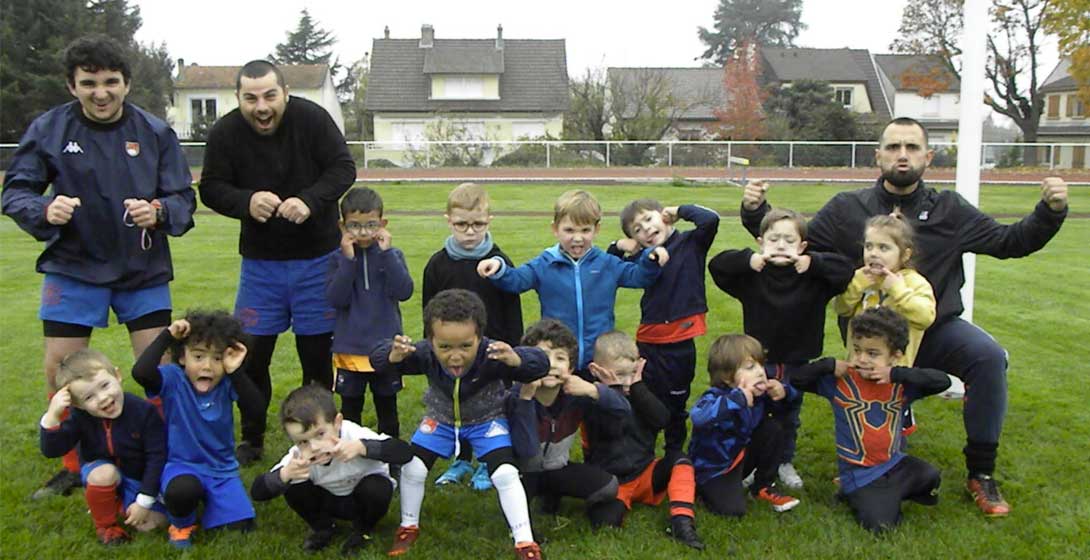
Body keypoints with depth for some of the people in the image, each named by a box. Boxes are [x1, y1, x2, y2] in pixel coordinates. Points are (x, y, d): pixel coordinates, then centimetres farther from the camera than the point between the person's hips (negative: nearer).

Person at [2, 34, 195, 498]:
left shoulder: (155, 132, -6)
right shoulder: (49, 129, -6)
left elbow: (184, 198, -4)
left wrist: (159, 211, -26)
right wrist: (45, 209, -24)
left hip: (144, 268, 0)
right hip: (73, 267, 0)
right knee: (60, 372, 3)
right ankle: (74, 466, 25)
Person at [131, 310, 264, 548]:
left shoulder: (227, 382, -9)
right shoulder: (173, 378, -14)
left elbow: (256, 407, -24)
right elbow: (140, 373, -35)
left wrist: (236, 372, -32)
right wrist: (167, 335, -31)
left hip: (222, 469, 3)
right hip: (182, 465, -2)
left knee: (241, 526, -10)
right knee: (182, 491, -38)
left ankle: (208, 499, 24)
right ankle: (182, 524, 1)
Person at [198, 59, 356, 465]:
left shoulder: (312, 118, -14)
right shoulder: (225, 133, -9)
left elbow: (343, 168, -12)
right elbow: (211, 188, -5)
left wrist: (310, 200, -30)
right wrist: (246, 201, -27)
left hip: (317, 257, -1)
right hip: (260, 260, 1)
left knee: (317, 352, 7)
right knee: (253, 353, 5)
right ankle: (251, 439, 23)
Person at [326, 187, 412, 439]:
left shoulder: (392, 255, -2)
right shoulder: (339, 258, -3)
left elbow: (404, 292, -18)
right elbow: (336, 299, -16)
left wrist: (387, 253, -22)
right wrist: (349, 259, -22)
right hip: (350, 349, 0)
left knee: (387, 406, 15)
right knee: (350, 407, 14)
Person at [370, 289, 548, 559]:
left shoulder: (492, 355, -40)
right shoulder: (424, 354, -34)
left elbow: (541, 364, -43)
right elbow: (377, 361, -31)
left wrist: (516, 360, -67)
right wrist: (392, 356, -56)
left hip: (486, 420, -2)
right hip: (440, 419, 2)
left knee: (505, 474, -14)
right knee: (412, 469, 0)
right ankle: (408, 527, 28)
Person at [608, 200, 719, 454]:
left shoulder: (691, 243, -4)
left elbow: (710, 219, -23)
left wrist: (679, 210, -9)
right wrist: (617, 247, -1)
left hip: (681, 341, -3)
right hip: (648, 341, 3)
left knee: (675, 406, 15)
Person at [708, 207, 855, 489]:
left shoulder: (813, 276, -8)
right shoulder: (752, 274, -11)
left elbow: (846, 269, -14)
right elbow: (716, 264, -16)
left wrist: (812, 262, -24)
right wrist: (748, 259, -30)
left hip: (796, 361, 2)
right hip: (758, 360, -1)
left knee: (789, 417, 20)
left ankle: (785, 462, 39)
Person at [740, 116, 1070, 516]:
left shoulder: (949, 210, 1)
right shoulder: (847, 209, -2)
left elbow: (1010, 242, 3)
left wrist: (1050, 212, -13)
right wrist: (756, 212, -15)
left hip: (936, 329, 0)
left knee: (989, 356, -29)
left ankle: (980, 474, -15)